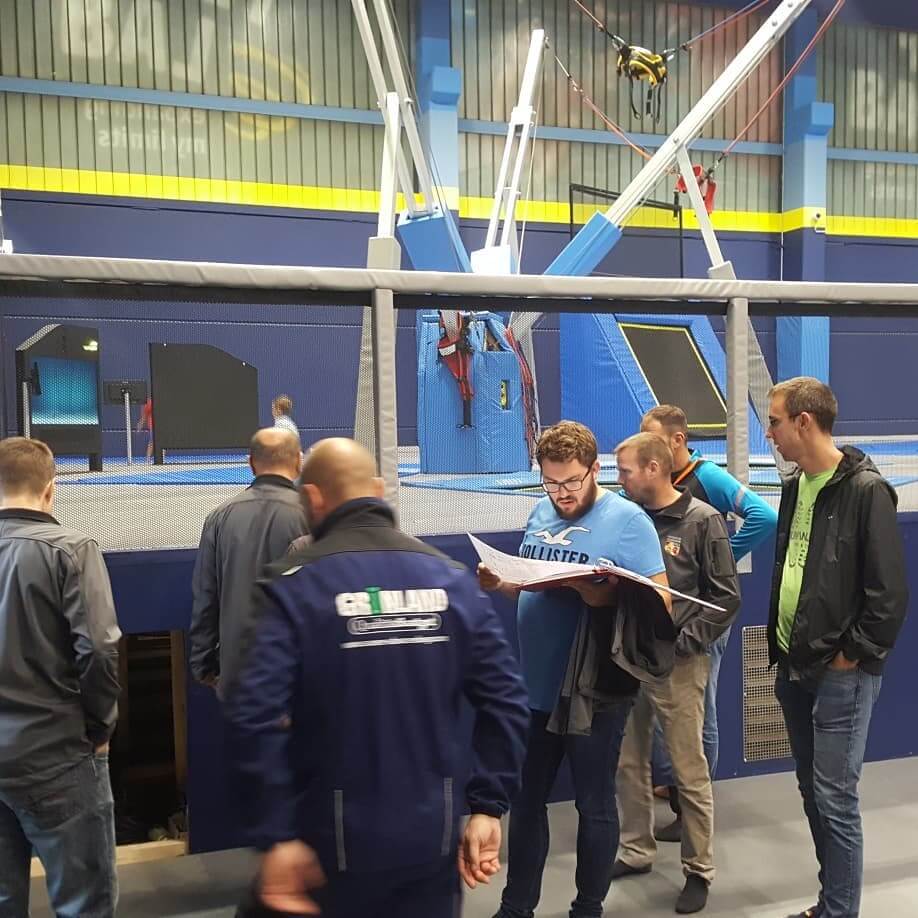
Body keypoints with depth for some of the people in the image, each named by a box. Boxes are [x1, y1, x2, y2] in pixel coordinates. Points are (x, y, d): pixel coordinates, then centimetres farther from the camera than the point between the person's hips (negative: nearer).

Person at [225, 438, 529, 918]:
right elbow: (505, 697, -3)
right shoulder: (451, 577, 0)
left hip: (335, 840, -3)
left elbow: (254, 714, -21)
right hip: (434, 833, 3)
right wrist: (488, 806, 3)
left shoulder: (295, 584, -11)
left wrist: (276, 836, -14)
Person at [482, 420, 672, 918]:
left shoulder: (627, 519, -12)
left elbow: (660, 600, -17)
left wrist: (603, 596, -33)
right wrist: (498, 583, -6)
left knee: (594, 805, 11)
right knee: (525, 799, 17)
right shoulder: (541, 513, 8)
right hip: (535, 685, 7)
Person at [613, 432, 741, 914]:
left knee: (689, 771, 5)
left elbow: (726, 596, -8)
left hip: (677, 664, -5)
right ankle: (636, 851, 31)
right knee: (629, 762, 14)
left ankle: (698, 869, 21)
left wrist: (683, 642, -15)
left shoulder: (702, 520, -8)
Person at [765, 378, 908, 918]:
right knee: (813, 794, 16)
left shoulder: (866, 489, -14)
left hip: (841, 674, -8)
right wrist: (781, 646, 12)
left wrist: (853, 656, -13)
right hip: (794, 669, 8)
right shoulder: (796, 487, 10)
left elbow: (890, 591, -15)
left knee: (835, 801, -2)